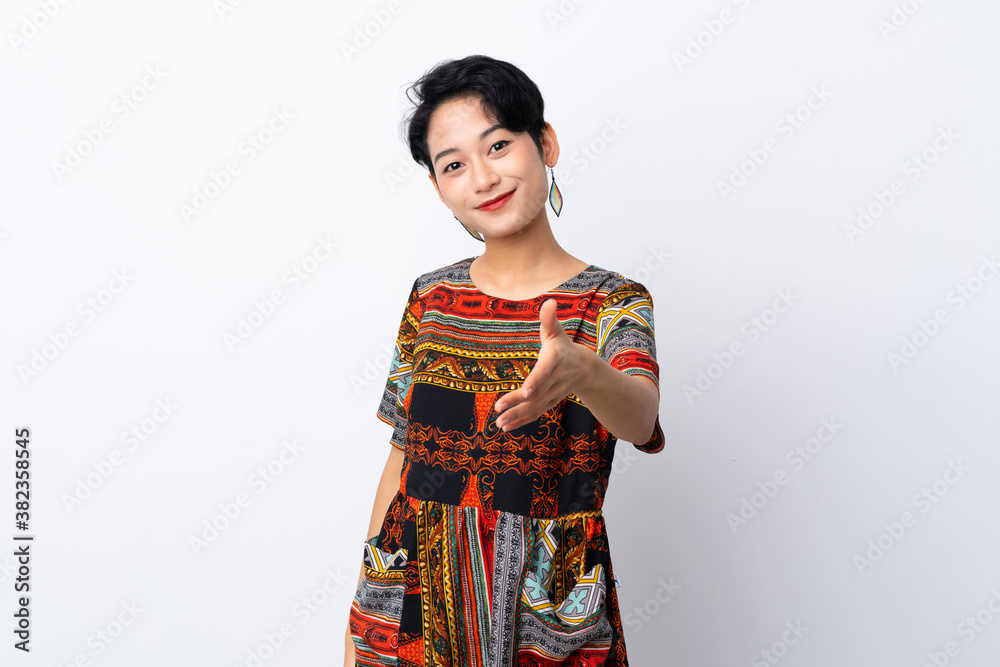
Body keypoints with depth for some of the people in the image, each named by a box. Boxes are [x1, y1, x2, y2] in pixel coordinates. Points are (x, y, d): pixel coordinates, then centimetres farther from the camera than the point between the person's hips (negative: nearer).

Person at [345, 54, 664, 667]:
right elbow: (404, 456, 4)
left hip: (545, 614, -2)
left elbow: (641, 416, -28)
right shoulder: (432, 298, 0)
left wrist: (582, 371, -50)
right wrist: (363, 607, 6)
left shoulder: (611, 303, -9)